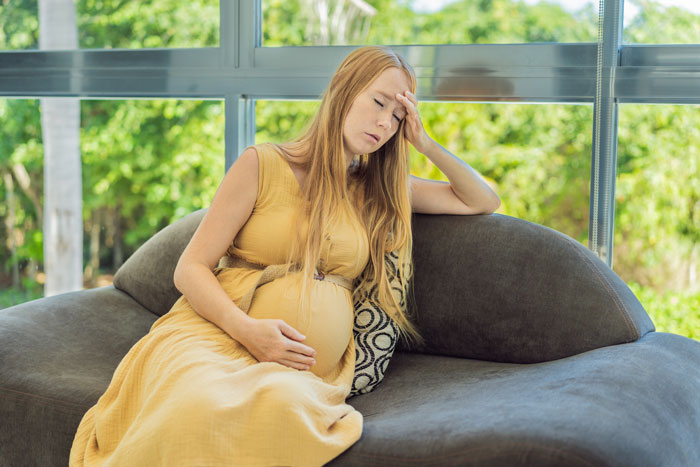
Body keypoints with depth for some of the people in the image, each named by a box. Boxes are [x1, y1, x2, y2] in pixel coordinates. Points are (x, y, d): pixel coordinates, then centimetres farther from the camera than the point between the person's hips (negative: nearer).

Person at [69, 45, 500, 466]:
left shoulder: (378, 190, 19)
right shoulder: (264, 165, 6)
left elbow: (483, 202, 26)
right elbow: (191, 269, 2)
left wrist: (426, 144, 11)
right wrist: (246, 328, -16)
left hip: (303, 364, 2)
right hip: (218, 331, -2)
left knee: (282, 406, -39)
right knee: (196, 405, -40)